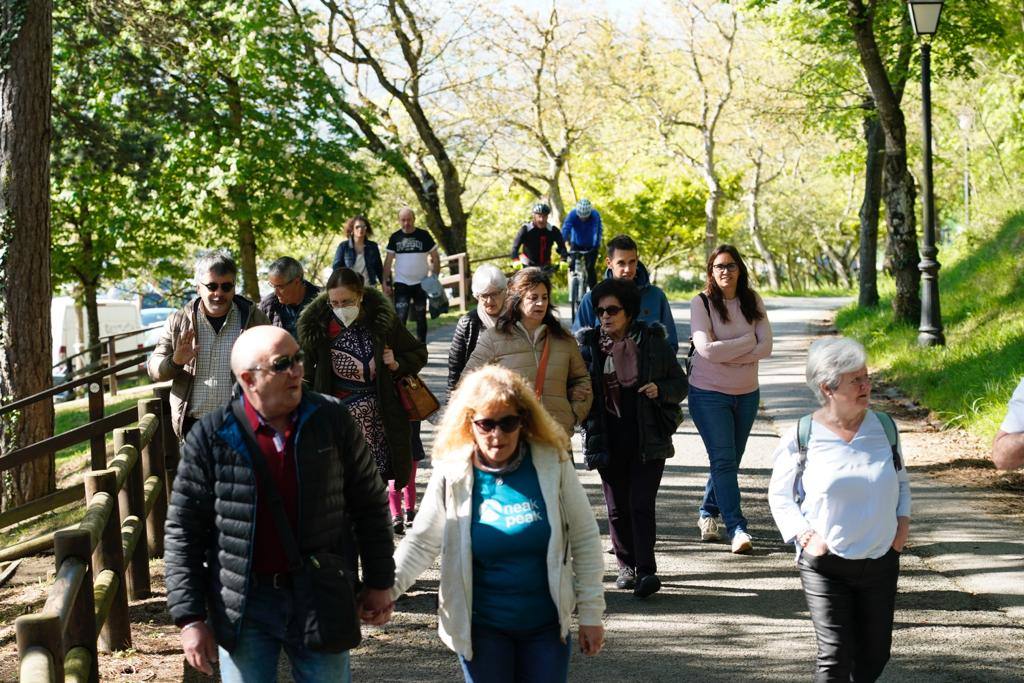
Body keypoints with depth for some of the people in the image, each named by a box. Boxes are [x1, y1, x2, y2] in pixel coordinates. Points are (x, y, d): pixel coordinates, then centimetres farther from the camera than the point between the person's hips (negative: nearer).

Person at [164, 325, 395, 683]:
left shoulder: (332, 421, -3)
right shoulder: (211, 438, -8)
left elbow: (368, 505, 6)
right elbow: (184, 532, -3)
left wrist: (379, 584, 7)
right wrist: (190, 618, -6)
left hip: (319, 601, 1)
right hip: (243, 608, -1)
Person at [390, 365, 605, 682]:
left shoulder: (552, 464, -7)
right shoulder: (451, 474, -7)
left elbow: (584, 538, -2)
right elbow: (421, 544, -2)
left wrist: (591, 613, -1)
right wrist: (386, 589, -18)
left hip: (546, 622, 0)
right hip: (482, 627, 0)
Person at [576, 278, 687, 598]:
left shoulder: (652, 341, 2)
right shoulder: (589, 345, 4)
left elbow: (680, 383, 9)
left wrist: (660, 390, -12)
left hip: (648, 438, -2)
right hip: (607, 438, 2)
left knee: (641, 504, -10)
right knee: (617, 507, 9)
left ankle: (646, 571, -11)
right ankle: (627, 566, 22)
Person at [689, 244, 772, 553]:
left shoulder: (752, 301, 2)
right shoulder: (701, 303, -8)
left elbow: (765, 347, -7)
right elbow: (707, 349, -19)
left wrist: (725, 354, -17)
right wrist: (748, 341, -11)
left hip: (747, 393, 4)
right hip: (709, 393, -4)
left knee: (730, 460, 13)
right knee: (723, 460, -9)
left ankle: (708, 513, 32)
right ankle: (736, 527, -8)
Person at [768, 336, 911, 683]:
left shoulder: (884, 427, 3)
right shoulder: (800, 438, -8)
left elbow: (901, 480, 19)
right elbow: (779, 495, 2)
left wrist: (903, 519, 2)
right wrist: (805, 534, -12)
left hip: (882, 560, 4)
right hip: (825, 564, -4)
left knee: (875, 654, 11)